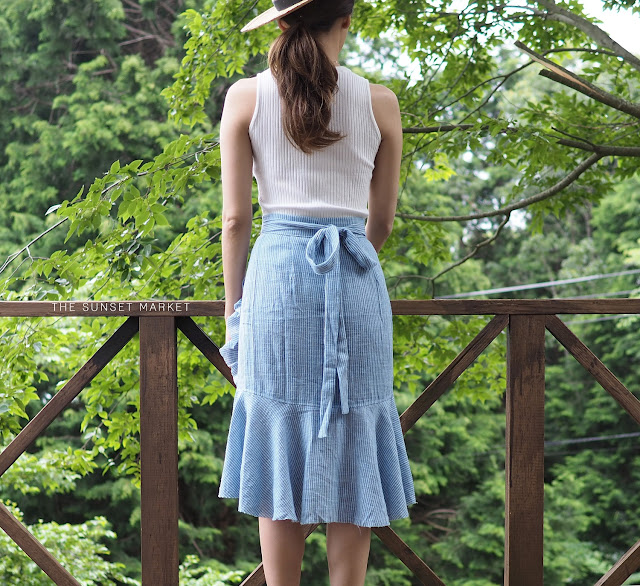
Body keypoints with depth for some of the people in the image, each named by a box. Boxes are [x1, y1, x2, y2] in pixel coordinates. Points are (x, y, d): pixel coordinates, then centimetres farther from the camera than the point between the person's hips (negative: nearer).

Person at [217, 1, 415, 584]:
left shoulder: (246, 96, 0)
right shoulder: (380, 103, 2)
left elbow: (235, 218, 1)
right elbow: (382, 221, 11)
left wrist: (233, 309, 10)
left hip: (276, 271, 0)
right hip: (358, 280, 0)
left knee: (279, 451, 7)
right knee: (351, 460, 8)